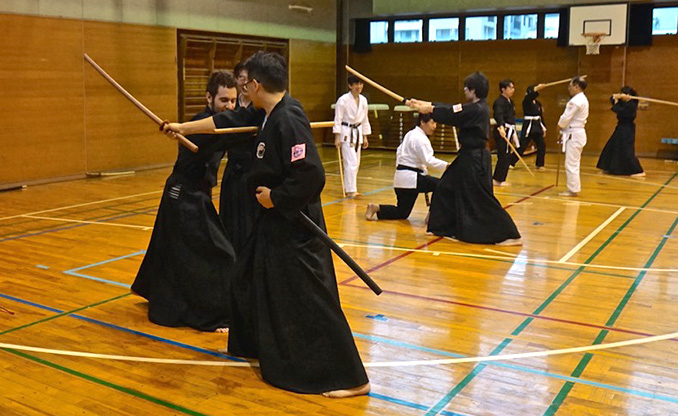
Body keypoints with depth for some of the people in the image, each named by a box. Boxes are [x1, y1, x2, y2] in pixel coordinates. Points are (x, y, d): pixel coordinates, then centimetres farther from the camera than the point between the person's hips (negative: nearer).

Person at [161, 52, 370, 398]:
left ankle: (351, 378, 2)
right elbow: (228, 121, 19)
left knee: (309, 298, -7)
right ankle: (252, 344, 46)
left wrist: (275, 197, -18)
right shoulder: (270, 113, 5)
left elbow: (311, 176, -31)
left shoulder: (288, 120, -24)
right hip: (275, 219, 10)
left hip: (294, 224, -10)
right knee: (249, 279, 24)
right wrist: (184, 127, 25)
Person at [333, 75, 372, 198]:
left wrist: (365, 137, 14)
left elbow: (364, 120, 13)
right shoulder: (343, 100, -13)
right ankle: (350, 190, -6)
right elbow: (338, 119, -11)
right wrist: (337, 138, -14)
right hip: (346, 133, -7)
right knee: (351, 162, -12)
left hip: (357, 133, 7)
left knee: (356, 163, 11)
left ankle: (348, 187, 24)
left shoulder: (363, 100, 5)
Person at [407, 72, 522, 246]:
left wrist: (428, 109, -7)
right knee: (446, 189, 17)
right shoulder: (477, 107, 10)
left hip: (475, 159, -11)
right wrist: (422, 104, 11)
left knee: (482, 199, -8)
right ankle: (444, 227, 30)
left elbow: (450, 115, -20)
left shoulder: (476, 110, -20)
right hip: (470, 156, 11)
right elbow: (451, 109, 12)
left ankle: (510, 235, -2)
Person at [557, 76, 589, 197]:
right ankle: (575, 188, 22)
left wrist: (560, 126, 2)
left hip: (573, 135, -11)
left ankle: (573, 190, -1)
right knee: (574, 163, 16)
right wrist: (564, 131, 12)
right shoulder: (583, 100, 15)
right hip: (578, 133, 11)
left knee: (571, 164, -6)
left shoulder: (576, 101, -18)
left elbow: (566, 117, -17)